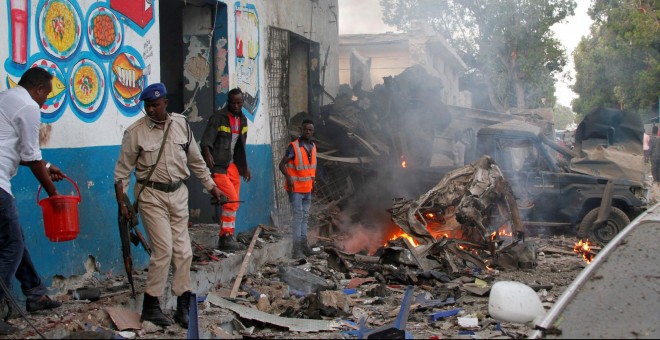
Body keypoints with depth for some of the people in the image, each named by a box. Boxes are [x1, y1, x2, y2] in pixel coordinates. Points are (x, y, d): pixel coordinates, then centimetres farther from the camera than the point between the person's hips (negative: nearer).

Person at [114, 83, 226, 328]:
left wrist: (212, 186, 14)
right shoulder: (135, 132, -8)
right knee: (163, 249, -10)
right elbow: (122, 170, -3)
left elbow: (196, 160, 12)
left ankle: (183, 305, 16)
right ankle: (150, 305, 4)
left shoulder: (181, 124, 2)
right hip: (151, 195, -4)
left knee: (183, 251, 5)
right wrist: (121, 203, -6)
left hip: (178, 193, 4)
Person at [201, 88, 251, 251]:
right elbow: (206, 140, -19)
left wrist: (245, 167, 24)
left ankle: (227, 239, 18)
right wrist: (207, 153, -38)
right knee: (232, 200, -16)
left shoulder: (242, 120, 13)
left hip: (233, 166, 8)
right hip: (218, 166, -8)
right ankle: (225, 238, -8)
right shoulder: (218, 118, -11)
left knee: (233, 203, 9)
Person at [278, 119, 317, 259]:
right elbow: (282, 164, -16)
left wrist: (313, 181, 15)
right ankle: (296, 249, -5)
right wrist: (288, 177, -29)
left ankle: (303, 243, 25)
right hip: (295, 188, -7)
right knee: (297, 216, -8)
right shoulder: (293, 147, -16)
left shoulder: (313, 146, 6)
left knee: (305, 216, 14)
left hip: (307, 188, 7)